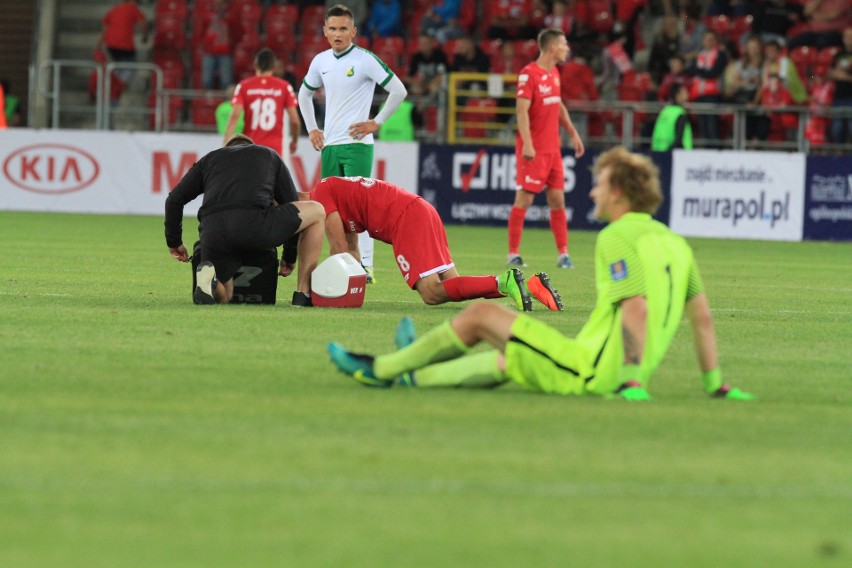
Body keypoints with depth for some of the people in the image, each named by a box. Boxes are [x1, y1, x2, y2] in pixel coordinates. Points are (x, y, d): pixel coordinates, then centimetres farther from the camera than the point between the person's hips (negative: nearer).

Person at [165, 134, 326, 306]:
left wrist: (174, 242, 37)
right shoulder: (269, 155, 31)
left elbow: (174, 200, 26)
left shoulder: (209, 159, 33)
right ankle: (303, 294, 14)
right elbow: (290, 203, 30)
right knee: (316, 212, 21)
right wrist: (289, 258, 38)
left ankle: (209, 278, -15)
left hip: (212, 233, 3)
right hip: (254, 225, -3)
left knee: (223, 297, 23)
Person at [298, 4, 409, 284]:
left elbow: (398, 91, -7)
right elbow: (304, 94, 27)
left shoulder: (365, 60, -8)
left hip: (357, 144, -6)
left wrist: (376, 123, -7)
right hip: (329, 145, 6)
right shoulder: (321, 61, 10)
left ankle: (365, 265, -15)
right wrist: (311, 128, 18)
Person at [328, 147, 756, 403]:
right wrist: (715, 384, 20)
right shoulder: (675, 244, 14)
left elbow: (637, 309, -25)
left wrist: (631, 381, -28)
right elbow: (702, 316, 16)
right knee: (502, 361, 25)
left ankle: (382, 370, 19)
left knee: (480, 316, 5)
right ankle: (409, 375, 42)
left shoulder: (617, 239, -12)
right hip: (607, 378, 8)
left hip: (588, 370, -8)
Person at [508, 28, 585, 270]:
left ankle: (563, 254, 7)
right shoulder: (529, 74, -13)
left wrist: (573, 133, 22)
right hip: (534, 149, -8)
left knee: (557, 198, 5)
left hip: (553, 148, 8)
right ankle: (513, 254, 3)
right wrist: (527, 144, -26)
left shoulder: (554, 73, 12)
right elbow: (522, 110, -19)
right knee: (524, 199, -4)